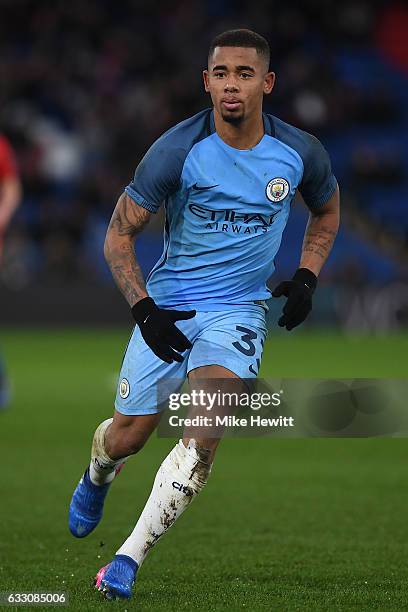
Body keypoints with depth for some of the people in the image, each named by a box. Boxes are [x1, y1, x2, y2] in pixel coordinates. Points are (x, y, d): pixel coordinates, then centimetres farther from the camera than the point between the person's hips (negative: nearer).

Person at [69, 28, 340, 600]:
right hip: (167, 308, 0)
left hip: (239, 311, 0)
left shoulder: (300, 153, -6)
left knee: (204, 435, -23)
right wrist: (144, 310, -16)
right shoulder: (177, 151, -15)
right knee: (128, 434, 8)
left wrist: (306, 277, 4)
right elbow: (118, 235, -6)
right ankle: (97, 477, 47)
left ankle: (128, 559, -17)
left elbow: (326, 212, 18)